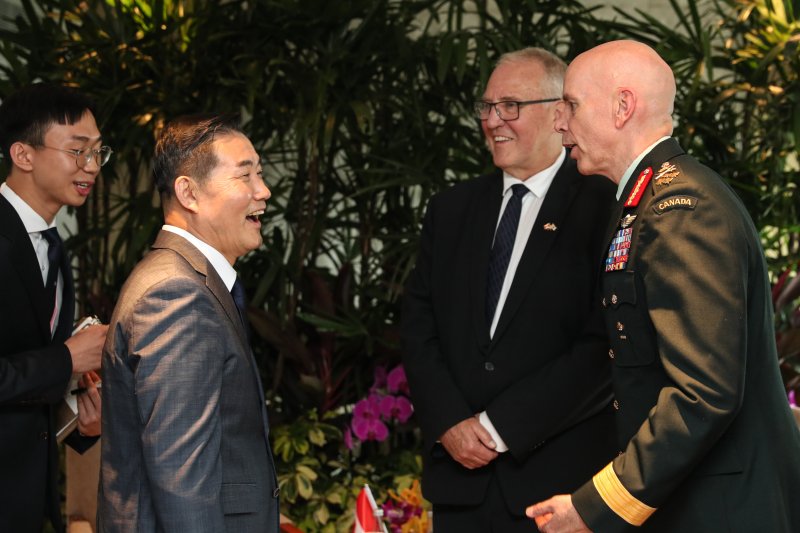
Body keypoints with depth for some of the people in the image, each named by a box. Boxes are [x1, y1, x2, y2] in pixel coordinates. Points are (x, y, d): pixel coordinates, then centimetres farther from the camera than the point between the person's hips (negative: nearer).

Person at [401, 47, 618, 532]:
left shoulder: (603, 207, -5)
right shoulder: (451, 210, 12)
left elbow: (604, 345, -13)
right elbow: (419, 328, 9)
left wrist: (500, 427, -13)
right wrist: (450, 424, -6)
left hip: (559, 477, -4)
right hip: (459, 477, 4)